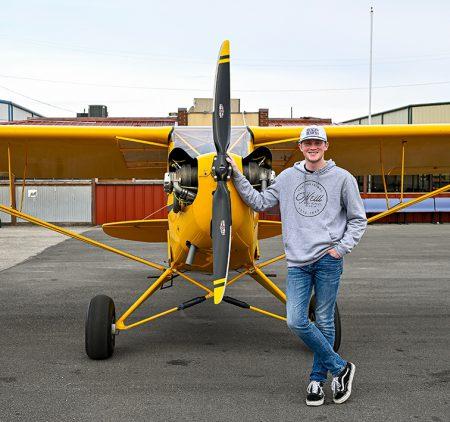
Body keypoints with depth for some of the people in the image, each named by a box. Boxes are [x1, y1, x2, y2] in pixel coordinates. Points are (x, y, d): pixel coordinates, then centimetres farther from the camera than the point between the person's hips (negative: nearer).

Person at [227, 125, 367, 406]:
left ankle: (318, 378, 20)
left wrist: (342, 248, -4)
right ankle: (340, 367, 9)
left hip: (328, 260, -2)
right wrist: (237, 177, 12)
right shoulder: (287, 177, 12)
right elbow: (259, 202, 17)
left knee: (324, 322, 3)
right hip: (298, 262, 2)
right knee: (296, 321, -7)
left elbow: (358, 219, 8)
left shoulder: (342, 178, 4)